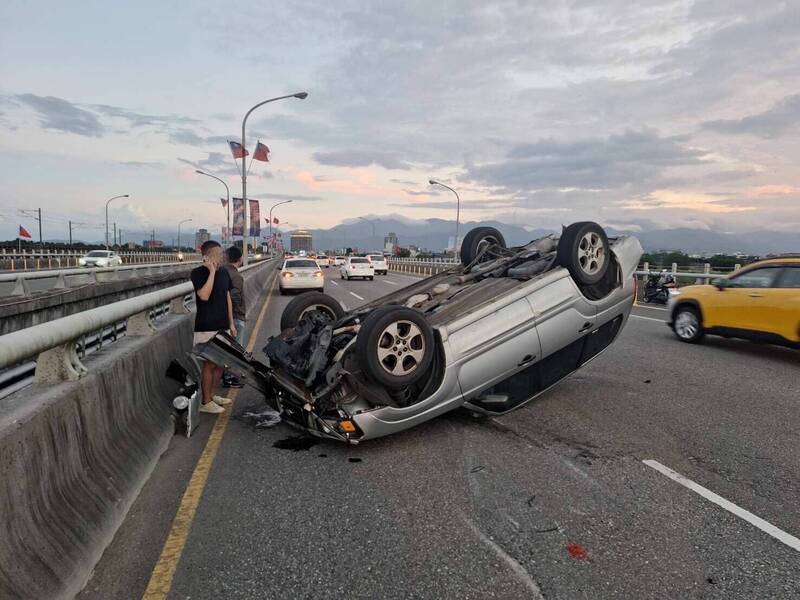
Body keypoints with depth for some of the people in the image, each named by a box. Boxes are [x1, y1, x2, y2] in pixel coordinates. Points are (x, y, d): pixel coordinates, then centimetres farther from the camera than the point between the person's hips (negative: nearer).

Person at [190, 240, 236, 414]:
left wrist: (231, 323, 14)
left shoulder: (223, 273, 10)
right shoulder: (198, 273, -11)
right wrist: (212, 271, -21)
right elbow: (204, 295, -25)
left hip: (222, 326, 7)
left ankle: (212, 395, 28)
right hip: (206, 328, -7)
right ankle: (206, 402, 8)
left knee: (220, 363, 13)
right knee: (209, 364, -2)